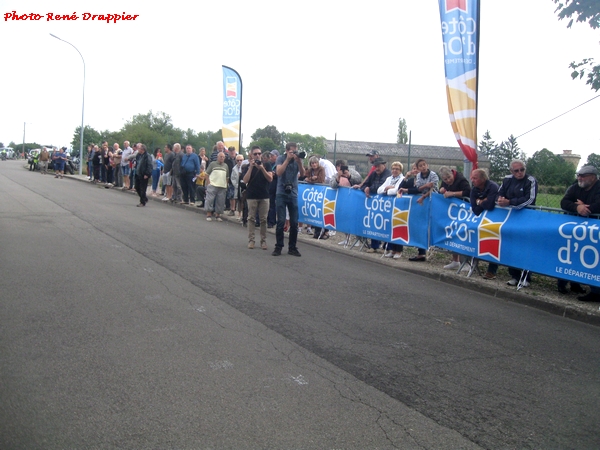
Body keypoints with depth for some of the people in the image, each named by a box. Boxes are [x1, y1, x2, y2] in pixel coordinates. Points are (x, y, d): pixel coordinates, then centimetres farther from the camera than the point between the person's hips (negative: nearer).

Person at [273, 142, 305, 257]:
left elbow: (302, 174, -7)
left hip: (293, 194, 3)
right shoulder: (281, 158, 0)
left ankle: (292, 247, 11)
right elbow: (279, 172, -16)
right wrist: (288, 159, -17)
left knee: (294, 222, 1)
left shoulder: (298, 159, 6)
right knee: (281, 221, -6)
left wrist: (299, 161, -20)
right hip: (281, 194, -2)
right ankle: (278, 247, 4)